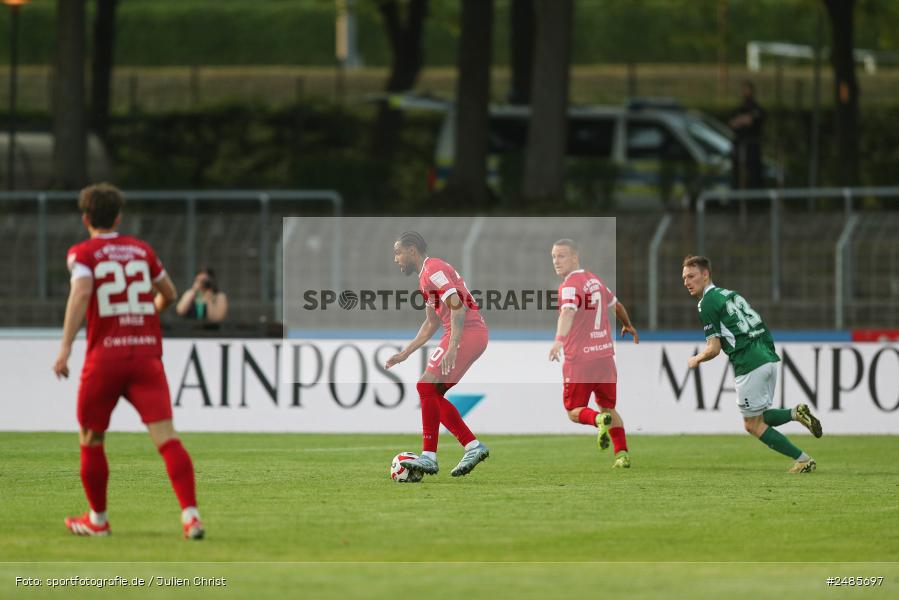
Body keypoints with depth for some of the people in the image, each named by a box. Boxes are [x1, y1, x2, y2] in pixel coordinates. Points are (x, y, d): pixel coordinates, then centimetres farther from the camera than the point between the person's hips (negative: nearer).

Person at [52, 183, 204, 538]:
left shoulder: (82, 253, 2)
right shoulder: (142, 249, 15)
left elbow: (81, 293, -17)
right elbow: (169, 294, 27)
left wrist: (65, 347, -23)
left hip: (104, 358, -2)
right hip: (147, 355, 2)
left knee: (90, 440, 17)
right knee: (166, 437, -8)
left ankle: (98, 519, 25)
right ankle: (190, 513, -24)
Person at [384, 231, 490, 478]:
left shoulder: (433, 269, -9)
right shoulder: (427, 275, 23)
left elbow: (457, 306, -21)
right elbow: (431, 324, 30)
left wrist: (452, 347, -28)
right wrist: (405, 353, 28)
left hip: (466, 332, -10)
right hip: (475, 335, 10)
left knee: (426, 387, -14)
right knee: (432, 393, 11)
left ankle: (429, 457, -15)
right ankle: (473, 446, 9)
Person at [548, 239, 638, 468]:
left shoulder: (570, 286, -11)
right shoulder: (595, 280, 13)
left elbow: (568, 312, -31)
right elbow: (616, 305, 31)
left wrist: (559, 340, -47)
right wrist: (628, 326, 51)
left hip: (580, 358, -7)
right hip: (605, 354, 7)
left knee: (574, 412, 4)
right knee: (609, 407, 18)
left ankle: (599, 420, -27)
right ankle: (622, 455, 11)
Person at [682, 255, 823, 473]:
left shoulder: (708, 303, -6)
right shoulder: (730, 294, 20)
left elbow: (713, 349, -9)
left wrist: (696, 360, 10)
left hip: (750, 366, -9)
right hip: (769, 358, 9)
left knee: (753, 425, 4)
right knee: (758, 419, 21)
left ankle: (803, 460, 0)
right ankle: (795, 413, 0)